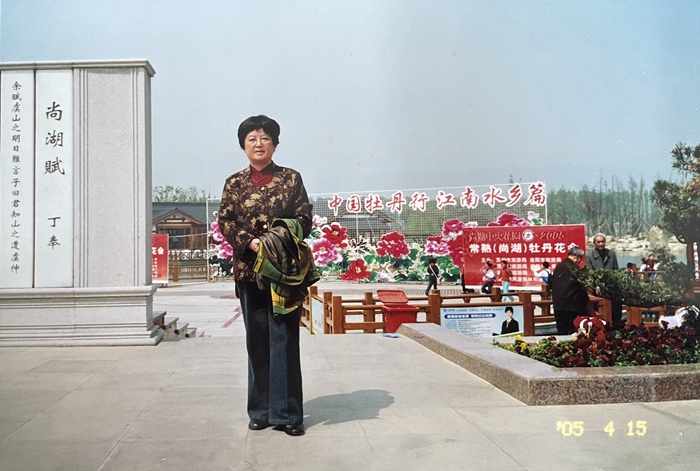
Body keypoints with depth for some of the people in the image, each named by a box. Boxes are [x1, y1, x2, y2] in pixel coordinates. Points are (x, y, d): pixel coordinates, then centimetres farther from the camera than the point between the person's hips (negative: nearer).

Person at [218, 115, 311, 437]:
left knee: (284, 338, -2)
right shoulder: (234, 184, 10)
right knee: (257, 340, 8)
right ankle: (261, 411, 18)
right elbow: (225, 223, 3)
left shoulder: (291, 179, 6)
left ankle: (287, 412, 6)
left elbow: (304, 219, 2)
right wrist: (251, 243, -14)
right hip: (249, 268, 2)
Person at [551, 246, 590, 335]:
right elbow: (581, 287, -9)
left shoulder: (558, 266, 8)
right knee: (572, 332, -1)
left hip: (558, 304, 7)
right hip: (572, 305, -7)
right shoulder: (574, 268, -14)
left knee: (561, 331, 12)